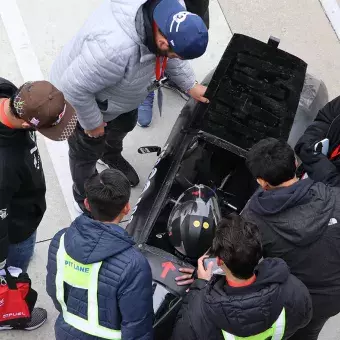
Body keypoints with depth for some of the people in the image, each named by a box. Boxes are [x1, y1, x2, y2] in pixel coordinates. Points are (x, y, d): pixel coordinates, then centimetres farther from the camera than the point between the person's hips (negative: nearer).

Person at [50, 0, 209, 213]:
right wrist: (92, 123, -20)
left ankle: (112, 156, 66)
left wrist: (191, 85, 0)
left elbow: (169, 55, -2)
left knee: (124, 125, 32)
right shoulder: (114, 49, -49)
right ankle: (84, 197, 50)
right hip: (80, 101, -7)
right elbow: (75, 87, -35)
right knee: (87, 153, 19)